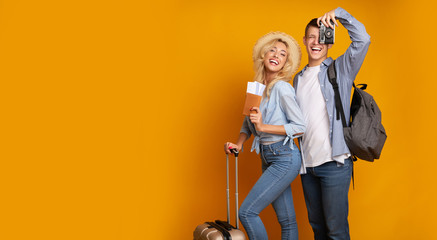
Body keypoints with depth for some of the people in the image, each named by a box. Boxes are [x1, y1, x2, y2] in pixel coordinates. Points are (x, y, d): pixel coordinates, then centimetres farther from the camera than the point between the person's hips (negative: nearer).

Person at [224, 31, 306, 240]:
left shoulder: (282, 88, -15)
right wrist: (239, 144, 3)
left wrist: (263, 126, -19)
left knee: (247, 212, -9)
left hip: (285, 158, -7)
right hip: (268, 158, 7)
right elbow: (249, 121, 19)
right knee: (287, 220, 13)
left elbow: (300, 127, -16)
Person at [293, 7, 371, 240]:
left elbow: (362, 39, -17)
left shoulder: (340, 69, -1)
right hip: (307, 162, 6)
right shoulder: (298, 78, 15)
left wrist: (338, 14, -19)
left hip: (334, 163, -5)